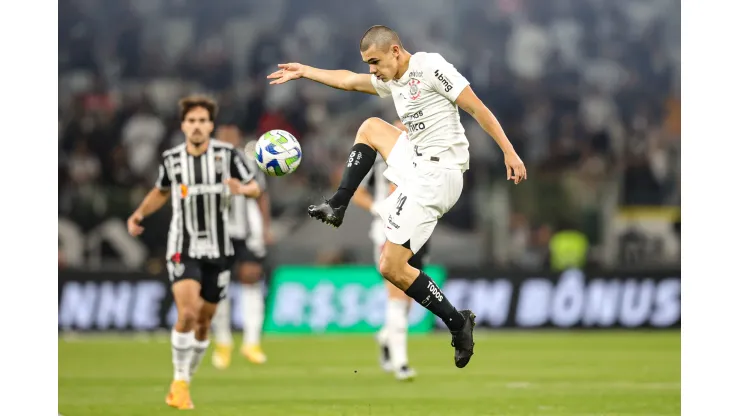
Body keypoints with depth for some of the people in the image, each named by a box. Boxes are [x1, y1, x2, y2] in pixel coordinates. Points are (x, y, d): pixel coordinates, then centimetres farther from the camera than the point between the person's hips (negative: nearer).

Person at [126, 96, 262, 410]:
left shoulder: (226, 154, -2)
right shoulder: (171, 159, 1)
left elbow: (255, 188, 2)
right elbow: (161, 192, 20)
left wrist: (243, 189, -20)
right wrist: (139, 214, 7)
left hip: (216, 250, 1)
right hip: (182, 250, -1)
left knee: (203, 322, 8)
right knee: (187, 313, -21)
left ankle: (183, 384, 25)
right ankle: (180, 381, -8)